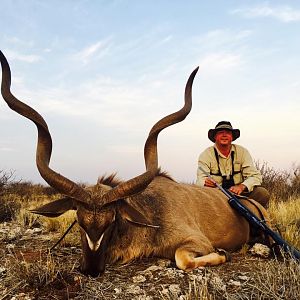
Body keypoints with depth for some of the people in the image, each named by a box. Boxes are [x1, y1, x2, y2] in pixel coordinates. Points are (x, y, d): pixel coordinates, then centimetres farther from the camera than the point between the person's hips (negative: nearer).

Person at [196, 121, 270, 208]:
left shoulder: (242, 152, 3)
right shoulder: (206, 155, -2)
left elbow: (256, 176, -4)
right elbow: (201, 180, -13)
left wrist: (242, 186, -26)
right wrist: (205, 183, -40)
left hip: (239, 194, 2)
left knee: (263, 193, -21)